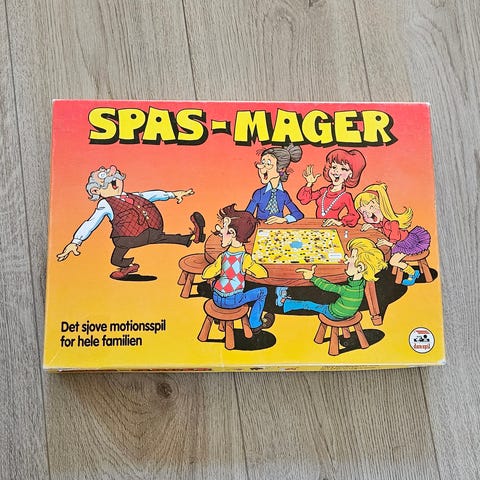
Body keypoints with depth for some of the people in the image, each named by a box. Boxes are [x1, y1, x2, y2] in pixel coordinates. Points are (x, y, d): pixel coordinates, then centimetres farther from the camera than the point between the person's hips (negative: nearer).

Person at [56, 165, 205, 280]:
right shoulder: (105, 204, 13)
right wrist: (75, 242, -3)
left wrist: (172, 194, 36)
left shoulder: (132, 196, 28)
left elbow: (151, 195, 35)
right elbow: (91, 223, 6)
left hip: (152, 231, 4)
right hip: (129, 236, -4)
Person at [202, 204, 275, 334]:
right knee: (262, 291, 13)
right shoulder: (245, 258, -10)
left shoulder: (222, 257, -1)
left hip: (217, 299, 4)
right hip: (233, 301, -4)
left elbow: (205, 275, 4)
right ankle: (255, 324, 21)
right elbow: (263, 274, -7)